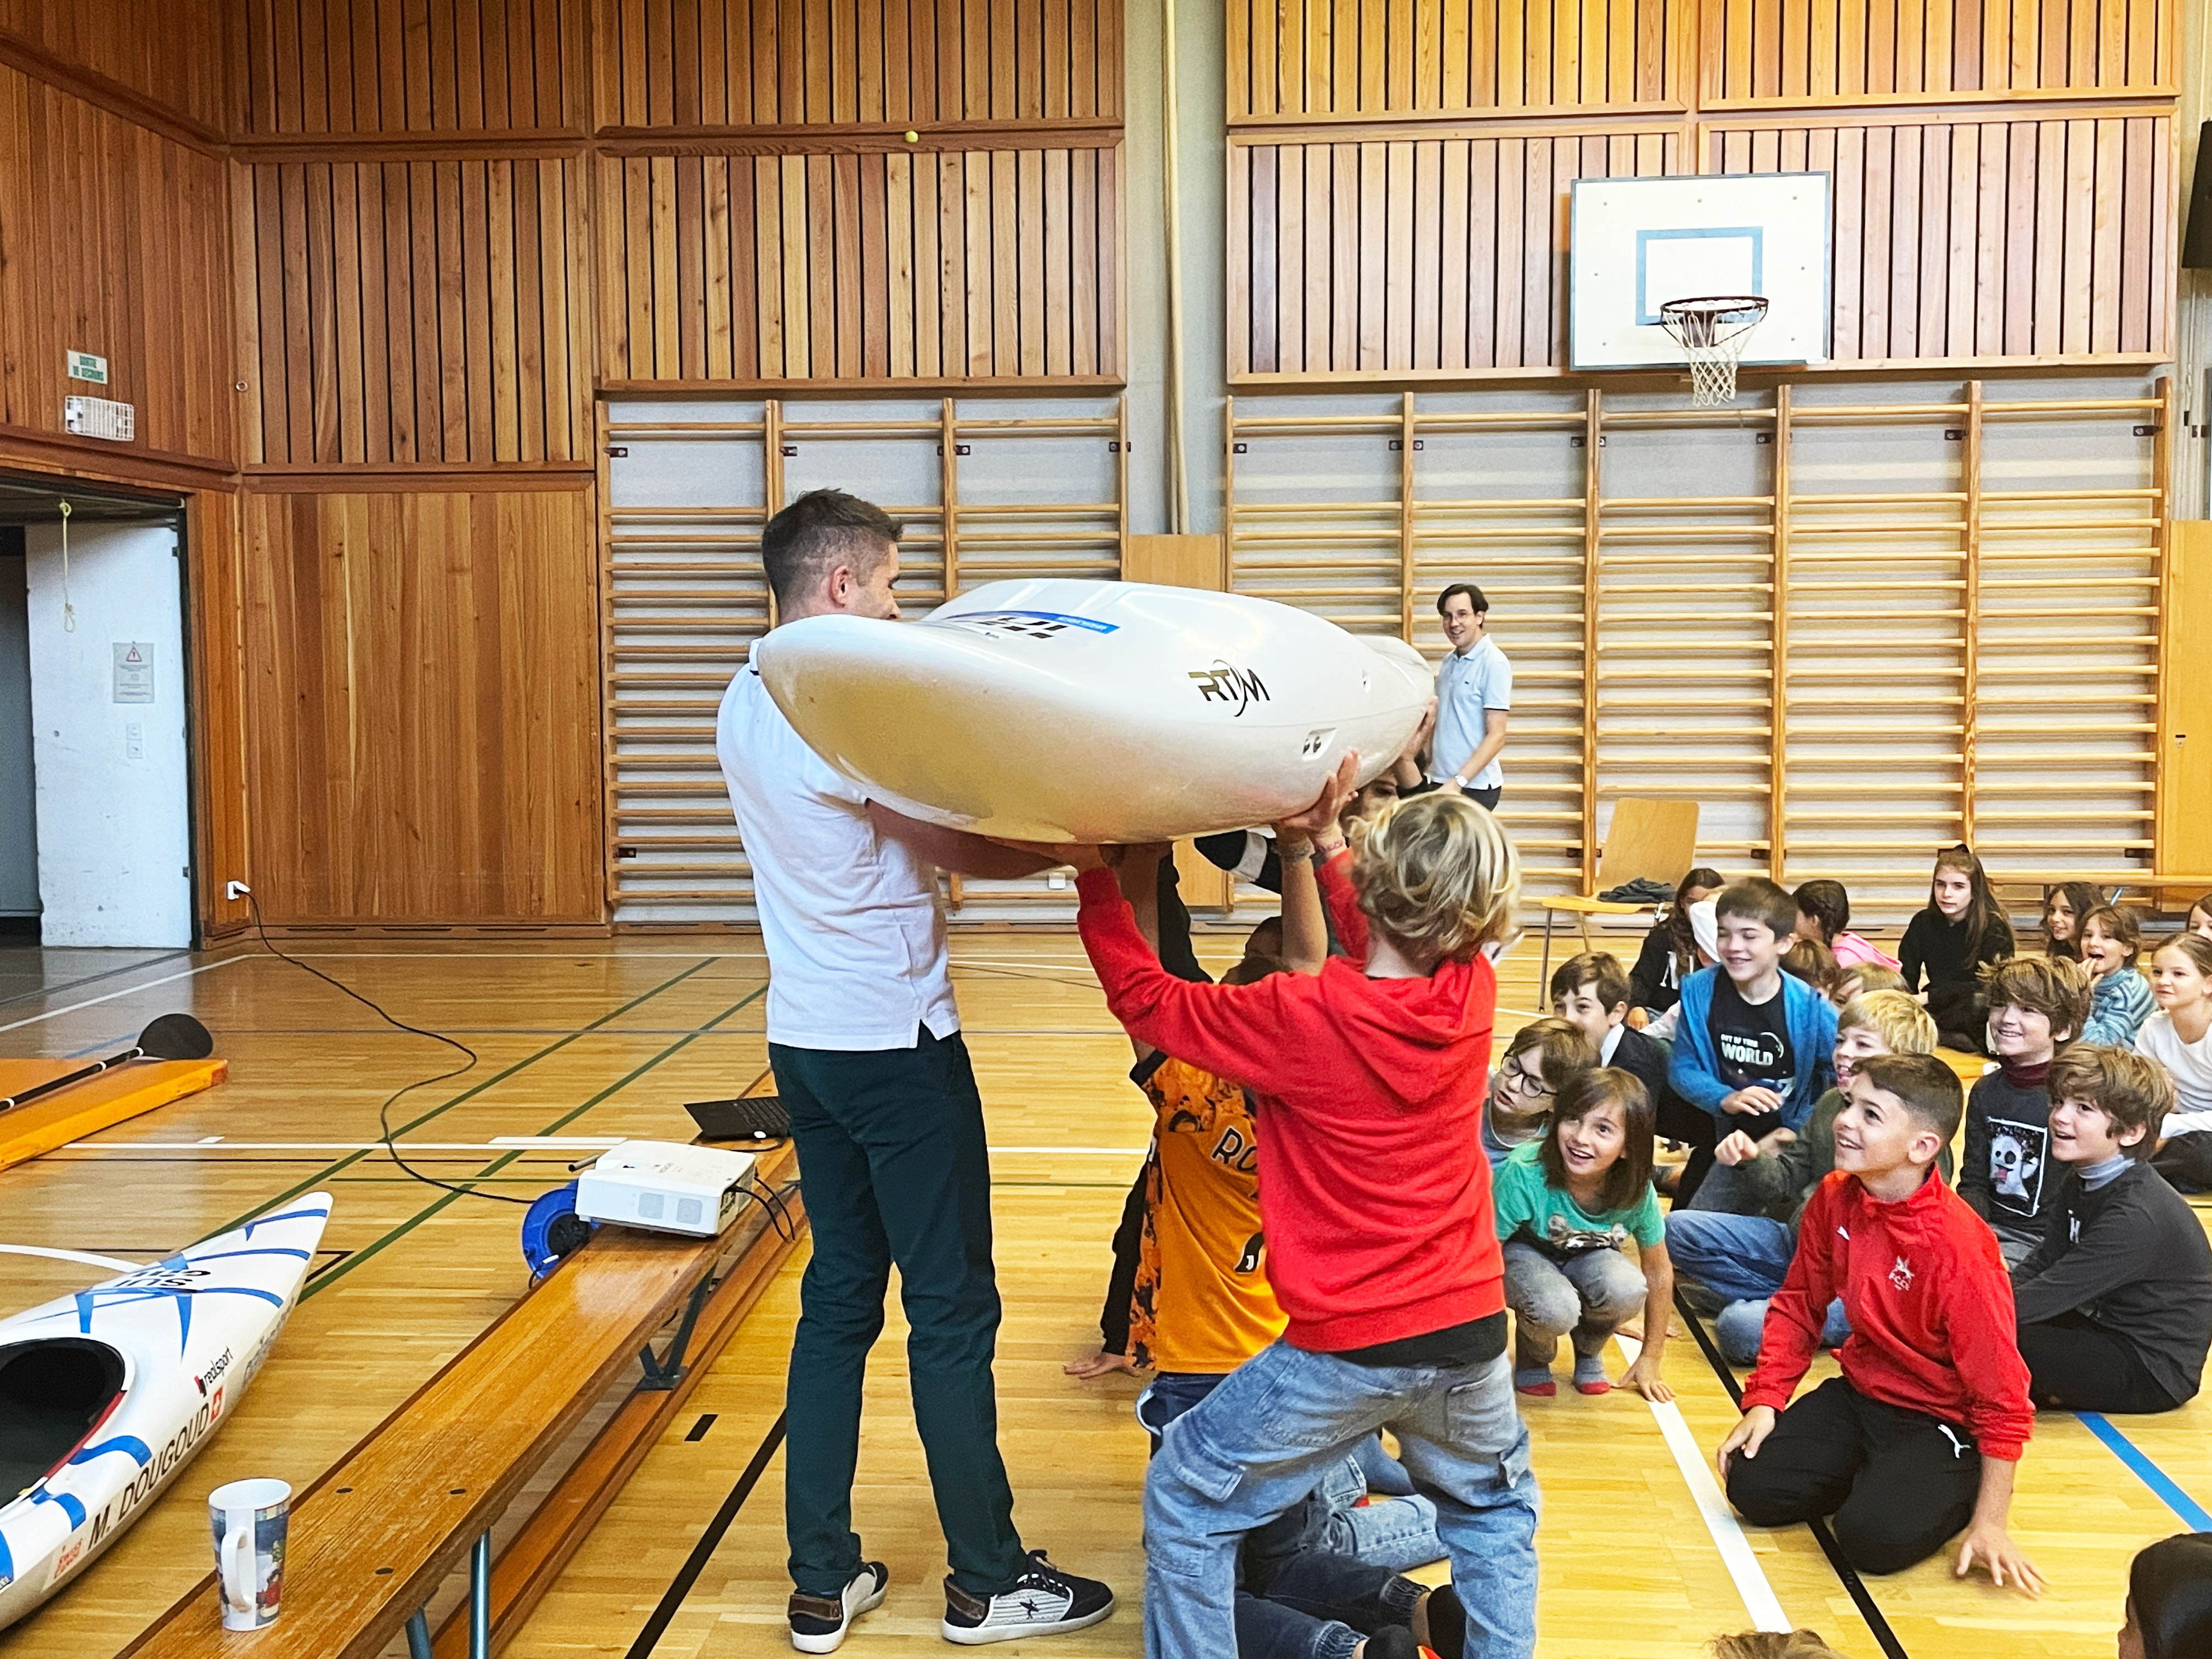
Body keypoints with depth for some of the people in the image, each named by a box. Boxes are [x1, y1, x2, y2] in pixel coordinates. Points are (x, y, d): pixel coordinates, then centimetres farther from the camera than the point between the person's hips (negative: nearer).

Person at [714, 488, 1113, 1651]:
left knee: (838, 1300, 14)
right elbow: (972, 853, -17)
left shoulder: (748, 706, 8)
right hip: (896, 1044, -8)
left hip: (806, 1041, 9)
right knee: (953, 1310, 3)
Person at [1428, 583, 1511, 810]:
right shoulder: (1449, 662, 13)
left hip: (1475, 786, -7)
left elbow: (1496, 736, -15)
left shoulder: (1494, 663, -10)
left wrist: (1458, 781, -22)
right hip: (1441, 781, 7)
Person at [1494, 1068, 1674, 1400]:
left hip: (1589, 1256, 3)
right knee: (1557, 1310, -35)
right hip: (1525, 1252, -3)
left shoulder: (1636, 1190, -24)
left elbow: (1658, 1271, -6)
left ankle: (1589, 1350, 4)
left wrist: (1649, 1360, 2)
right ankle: (1533, 1354, 2)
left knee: (1627, 1291, -31)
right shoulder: (1525, 1173, -35)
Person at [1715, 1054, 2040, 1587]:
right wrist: (1763, 1403, -4)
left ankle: (1947, 1490, 5)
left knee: (1875, 1534, -27)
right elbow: (1799, 1306, 7)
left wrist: (1990, 1523, -18)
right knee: (1754, 1487, -10)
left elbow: (2002, 1399, -20)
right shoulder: (1835, 1198, -8)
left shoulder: (1959, 1248, -27)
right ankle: (1873, 1473, 14)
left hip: (1943, 1421, -6)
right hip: (1860, 1394, 6)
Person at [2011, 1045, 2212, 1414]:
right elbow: (2039, 1267, 4)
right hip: (2106, 1330, 9)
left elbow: (2046, 1297, -27)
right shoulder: (2080, 1184, 4)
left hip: (2154, 1375, -9)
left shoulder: (2139, 1216, -26)